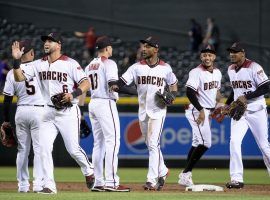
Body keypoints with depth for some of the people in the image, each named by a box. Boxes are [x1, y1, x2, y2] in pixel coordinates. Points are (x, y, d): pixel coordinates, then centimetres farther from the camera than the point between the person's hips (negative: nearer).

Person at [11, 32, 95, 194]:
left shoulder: (70, 64, -7)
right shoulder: (39, 64, 9)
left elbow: (86, 83, -12)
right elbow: (20, 78, 3)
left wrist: (74, 94, -28)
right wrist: (16, 60, -11)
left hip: (68, 112, -5)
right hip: (49, 113, 5)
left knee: (73, 149, -5)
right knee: (45, 148, -6)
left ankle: (89, 171, 24)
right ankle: (49, 185, -3)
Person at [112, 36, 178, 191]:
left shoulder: (165, 68, -1)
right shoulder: (137, 67, 2)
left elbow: (173, 84, 14)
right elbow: (122, 81, -9)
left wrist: (171, 96, -6)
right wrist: (115, 85, -31)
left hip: (158, 111, -4)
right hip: (143, 111, 4)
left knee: (153, 144, -12)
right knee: (151, 145, 14)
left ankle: (152, 180, -14)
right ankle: (162, 171, 34)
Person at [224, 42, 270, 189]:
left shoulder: (254, 67, -13)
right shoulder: (230, 69, 9)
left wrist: (246, 97, -22)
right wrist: (227, 105, 12)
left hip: (256, 111, -5)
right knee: (234, 141, -13)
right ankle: (237, 179, -14)